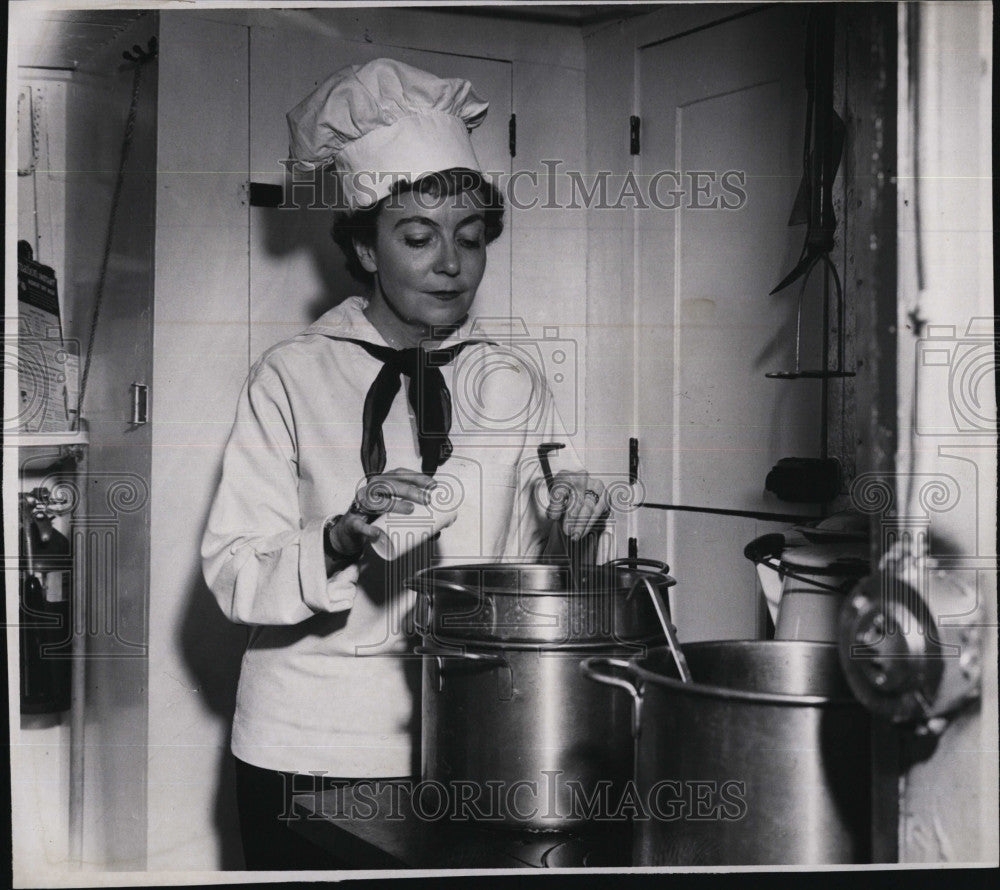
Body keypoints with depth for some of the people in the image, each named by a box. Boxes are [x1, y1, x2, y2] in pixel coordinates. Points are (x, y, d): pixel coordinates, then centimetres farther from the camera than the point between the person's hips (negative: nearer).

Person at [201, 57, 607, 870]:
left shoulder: (513, 385, 6)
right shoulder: (292, 378, -4)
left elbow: (537, 563, 10)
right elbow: (233, 572, -9)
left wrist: (569, 515, -10)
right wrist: (340, 543, -26)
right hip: (311, 749, -2)